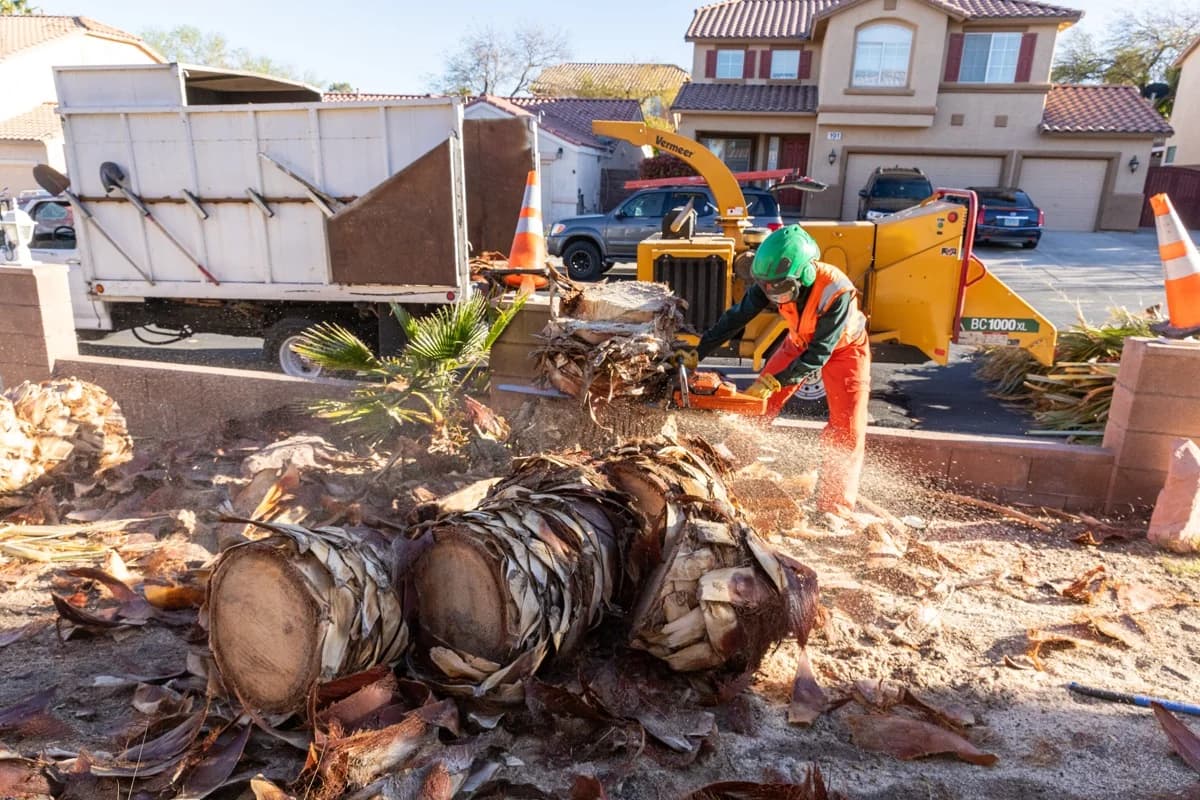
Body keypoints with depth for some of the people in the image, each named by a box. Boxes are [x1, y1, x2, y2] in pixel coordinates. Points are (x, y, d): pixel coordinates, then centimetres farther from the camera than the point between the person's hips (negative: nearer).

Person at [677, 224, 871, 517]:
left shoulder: (837, 293, -39)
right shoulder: (772, 282, -26)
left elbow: (818, 354, -37)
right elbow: (736, 317, -19)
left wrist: (773, 382, -41)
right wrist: (697, 354, -21)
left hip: (843, 349, -4)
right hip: (800, 341, 5)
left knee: (846, 430, -12)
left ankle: (834, 510, -5)